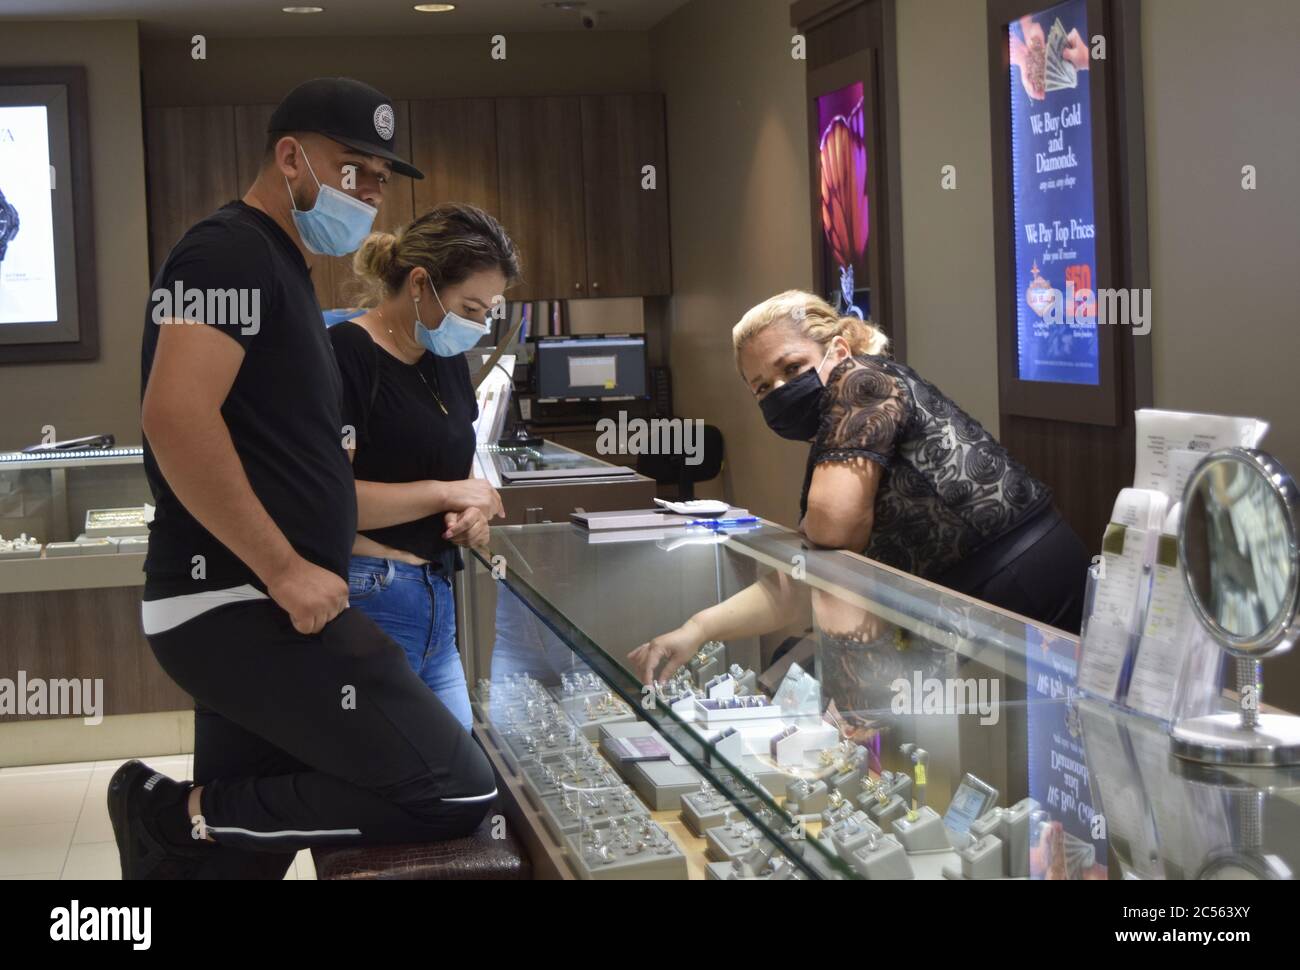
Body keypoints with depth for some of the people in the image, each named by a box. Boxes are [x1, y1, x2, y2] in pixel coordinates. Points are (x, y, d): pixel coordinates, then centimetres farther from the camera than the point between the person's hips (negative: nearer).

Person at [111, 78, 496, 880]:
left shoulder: (278, 269, 21)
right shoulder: (233, 251, -10)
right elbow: (175, 418, -24)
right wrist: (284, 570, -21)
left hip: (246, 607, 11)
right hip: (243, 605, -11)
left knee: (235, 847, 17)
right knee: (457, 791, -14)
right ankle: (184, 813, -6)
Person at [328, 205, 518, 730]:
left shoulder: (446, 360, 15)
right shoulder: (347, 353, -12)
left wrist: (472, 513, 5)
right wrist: (445, 493, -14)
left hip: (437, 600, 9)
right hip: (368, 599, -9)